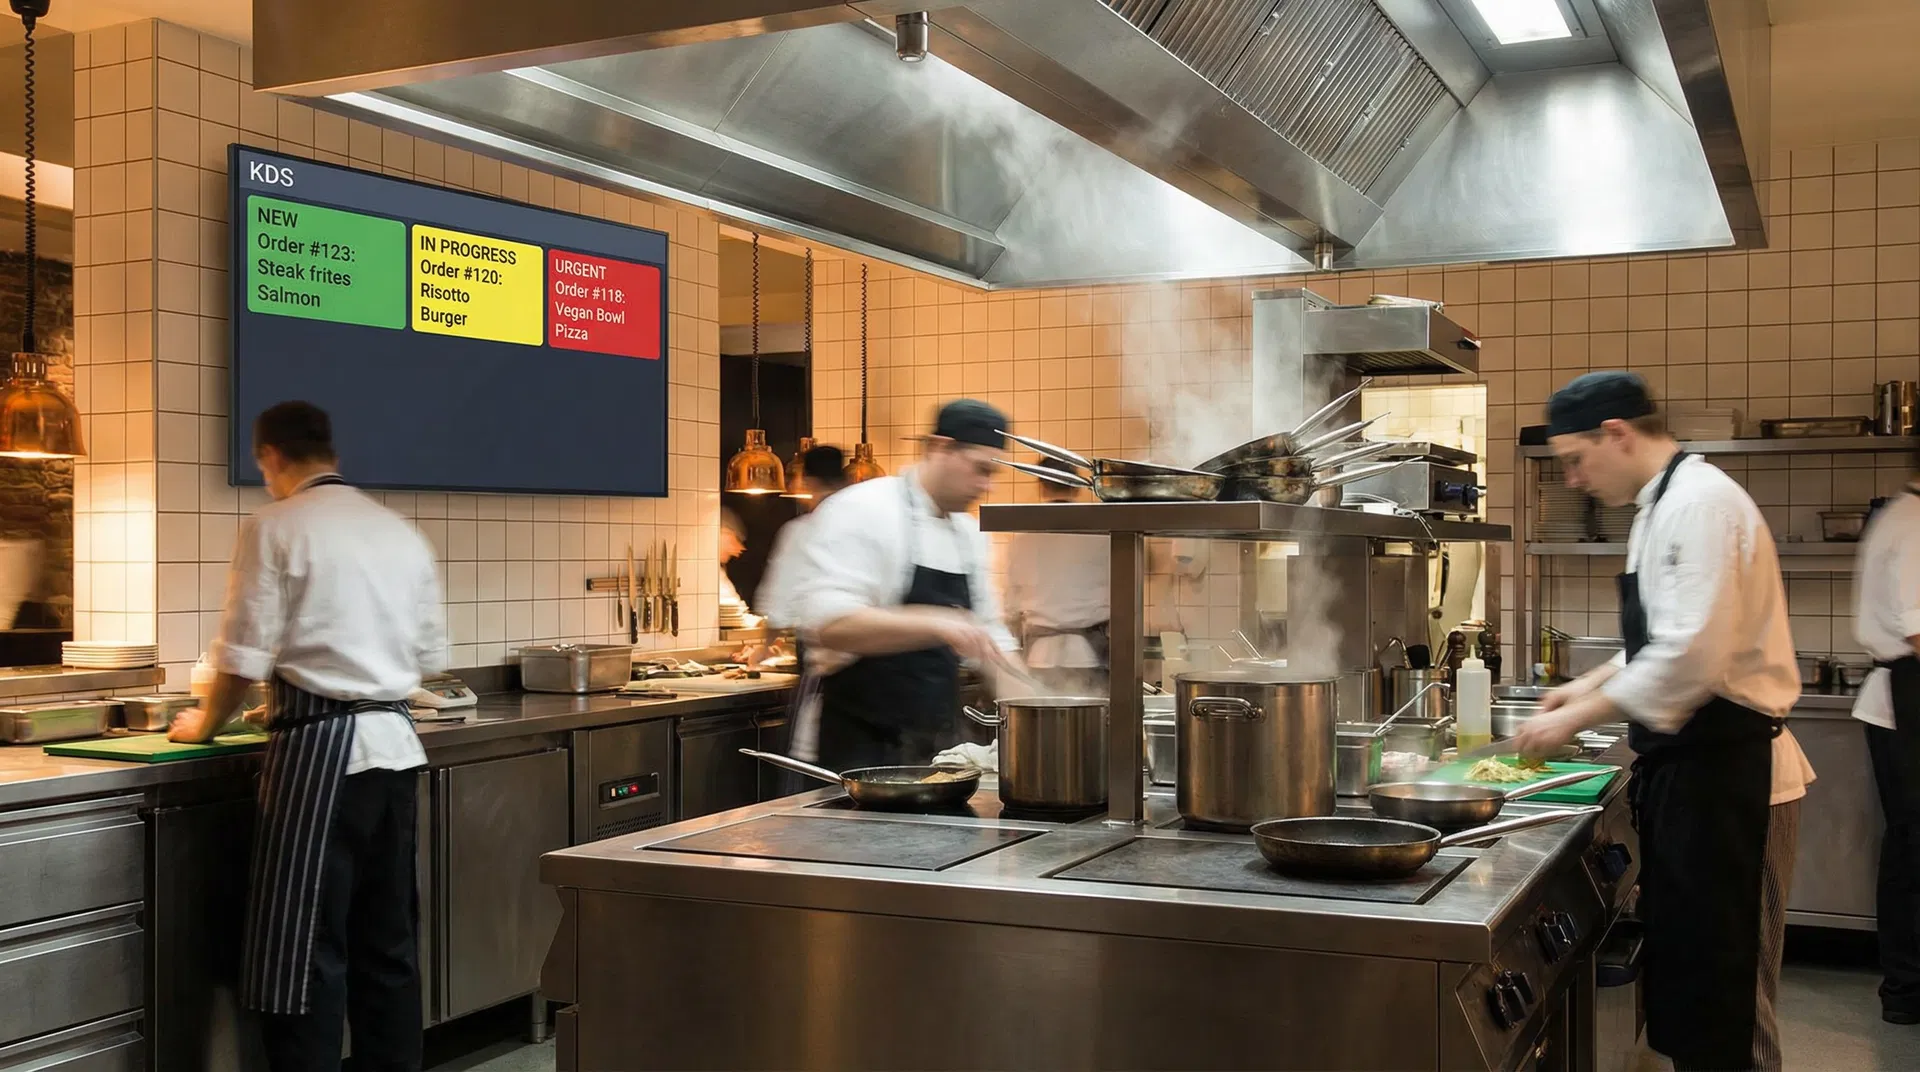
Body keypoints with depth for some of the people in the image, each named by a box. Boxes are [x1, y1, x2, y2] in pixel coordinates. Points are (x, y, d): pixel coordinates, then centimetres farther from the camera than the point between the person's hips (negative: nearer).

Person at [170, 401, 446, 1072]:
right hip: (394, 742, 7)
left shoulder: (276, 528, -6)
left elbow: (244, 657, -7)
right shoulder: (403, 533, 12)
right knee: (387, 939, 14)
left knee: (306, 947, -1)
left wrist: (205, 724, 10)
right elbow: (431, 657, 15)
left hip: (320, 751, -7)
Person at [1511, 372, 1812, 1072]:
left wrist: (1578, 717, -18)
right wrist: (1592, 685, 15)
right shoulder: (1666, 503, 15)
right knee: (1683, 966, 17)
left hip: (1724, 776, -10)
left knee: (1721, 995, -2)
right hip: (1691, 768, 10)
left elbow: (1691, 656, -26)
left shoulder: (1699, 503, -18)